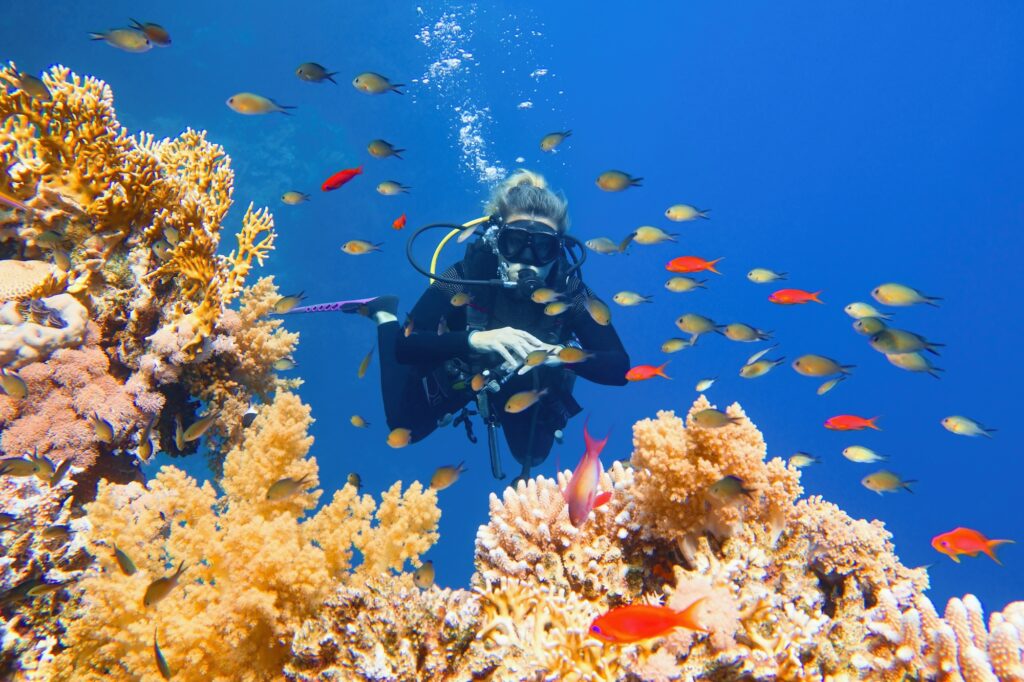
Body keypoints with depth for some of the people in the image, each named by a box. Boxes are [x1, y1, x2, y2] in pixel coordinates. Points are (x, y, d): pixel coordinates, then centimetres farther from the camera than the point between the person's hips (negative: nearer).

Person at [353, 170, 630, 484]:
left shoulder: (569, 291, -34)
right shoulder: (466, 276, -38)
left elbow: (619, 367, -36)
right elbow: (405, 348, -42)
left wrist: (562, 355, -54)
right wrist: (473, 339, -58)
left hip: (524, 385, 2)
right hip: (458, 372, -1)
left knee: (532, 455, 21)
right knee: (406, 429, 19)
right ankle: (385, 317, 33)